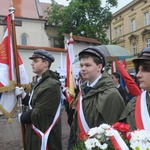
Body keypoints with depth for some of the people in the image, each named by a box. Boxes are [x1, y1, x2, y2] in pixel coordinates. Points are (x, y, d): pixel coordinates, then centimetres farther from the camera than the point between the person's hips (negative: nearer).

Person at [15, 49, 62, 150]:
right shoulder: (41, 82, 9)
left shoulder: (51, 85, -23)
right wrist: (23, 95, -4)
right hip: (36, 132, 9)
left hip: (45, 136, -9)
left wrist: (22, 117, -8)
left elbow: (39, 114, -24)